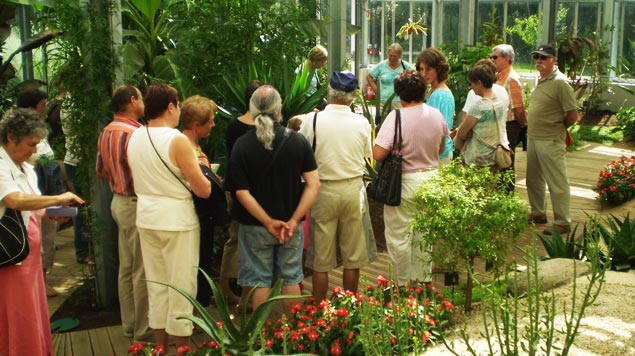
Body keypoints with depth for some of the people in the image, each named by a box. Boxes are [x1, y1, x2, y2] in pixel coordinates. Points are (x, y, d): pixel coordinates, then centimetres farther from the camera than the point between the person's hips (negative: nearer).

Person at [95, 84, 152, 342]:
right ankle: (143, 330, 9)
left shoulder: (106, 132, 9)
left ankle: (129, 324, 27)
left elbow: (100, 171, 18)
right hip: (136, 204, -9)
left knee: (126, 268, 16)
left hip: (119, 201, 9)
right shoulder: (133, 133, -21)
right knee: (142, 270, 0)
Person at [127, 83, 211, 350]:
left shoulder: (134, 138, 4)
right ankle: (182, 346, 15)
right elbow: (203, 190, -15)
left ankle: (160, 344, 27)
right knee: (181, 286, 5)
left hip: (146, 218, 7)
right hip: (177, 220, -7)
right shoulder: (177, 141, -17)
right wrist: (205, 174, 5)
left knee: (156, 284, 16)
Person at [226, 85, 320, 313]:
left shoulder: (242, 145, -12)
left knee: (260, 281, 11)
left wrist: (269, 222, -11)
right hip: (290, 223, 1)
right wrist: (293, 221, -12)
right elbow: (313, 184, -12)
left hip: (255, 226, -1)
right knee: (291, 278, 15)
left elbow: (241, 192, -15)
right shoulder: (298, 141, -9)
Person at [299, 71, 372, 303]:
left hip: (323, 190, -1)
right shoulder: (362, 122, -8)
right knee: (352, 256, 14)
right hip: (353, 190, 2)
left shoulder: (312, 120, -13)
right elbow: (367, 155, 5)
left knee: (321, 257, 9)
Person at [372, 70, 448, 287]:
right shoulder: (436, 115, -1)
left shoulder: (396, 117, -19)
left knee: (399, 235, 8)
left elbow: (378, 154, -24)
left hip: (405, 181, -6)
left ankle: (402, 283, 19)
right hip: (431, 178, 6)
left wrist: (396, 147, -3)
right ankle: (424, 279, 31)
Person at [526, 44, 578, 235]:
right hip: (533, 138, 9)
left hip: (550, 142, -9)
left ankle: (562, 223, 9)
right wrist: (531, 126, 11)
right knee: (533, 180, 19)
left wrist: (557, 128, -1)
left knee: (557, 183, 0)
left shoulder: (560, 83, -15)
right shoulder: (540, 80, 11)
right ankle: (538, 213, 35)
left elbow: (573, 116, -15)